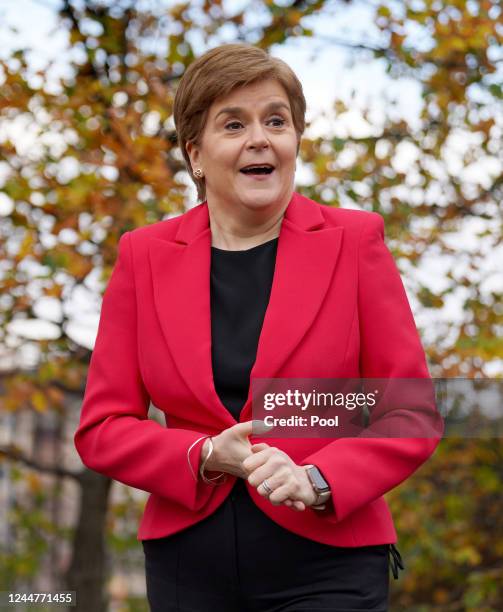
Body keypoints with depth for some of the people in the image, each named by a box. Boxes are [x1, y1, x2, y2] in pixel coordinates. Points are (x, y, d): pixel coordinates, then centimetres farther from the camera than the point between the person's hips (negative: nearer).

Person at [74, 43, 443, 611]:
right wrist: (204, 458, -12)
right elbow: (101, 429, 4)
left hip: (325, 562, -2)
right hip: (189, 560, 2)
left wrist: (318, 481, -16)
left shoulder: (354, 241, 0)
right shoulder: (144, 256, 3)